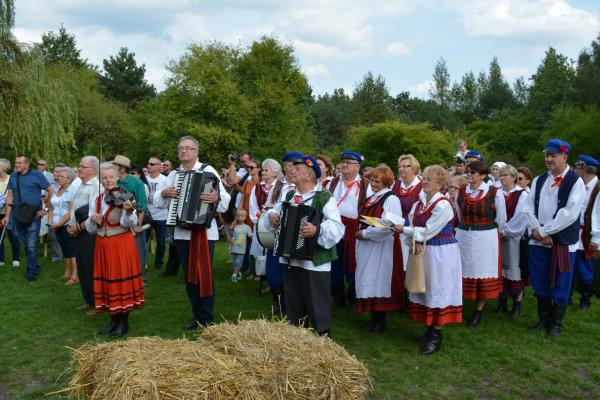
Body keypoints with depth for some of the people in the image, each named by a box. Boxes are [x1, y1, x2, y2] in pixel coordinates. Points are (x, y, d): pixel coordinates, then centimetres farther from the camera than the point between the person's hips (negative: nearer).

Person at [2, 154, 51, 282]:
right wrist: (7, 216, 4)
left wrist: (46, 209, -8)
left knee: (31, 246, -5)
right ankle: (34, 267, 31)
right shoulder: (13, 176, 6)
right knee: (25, 244, 15)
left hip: (33, 215, -5)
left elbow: (51, 191, -6)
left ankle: (31, 272, 6)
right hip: (18, 216, 5)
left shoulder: (37, 175, -8)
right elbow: (10, 196, 8)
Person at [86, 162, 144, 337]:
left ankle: (124, 322, 9)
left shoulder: (124, 197, -7)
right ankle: (114, 320, 21)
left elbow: (130, 223, -19)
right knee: (106, 280, 9)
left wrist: (128, 211, -39)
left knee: (122, 280, -2)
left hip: (121, 244, -5)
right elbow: (91, 229, 11)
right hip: (102, 246, 6)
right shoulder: (97, 200, 9)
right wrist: (92, 219, -9)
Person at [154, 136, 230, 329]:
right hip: (182, 232, 5)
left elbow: (225, 198, -10)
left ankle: (208, 318, 9)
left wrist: (216, 198, -31)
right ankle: (197, 316, 21)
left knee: (205, 274, -2)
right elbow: (158, 201, 9)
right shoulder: (173, 175, 12)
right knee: (189, 275, 10)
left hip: (204, 230, -4)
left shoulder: (208, 170, -1)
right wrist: (164, 193, -11)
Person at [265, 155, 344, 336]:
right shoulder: (289, 196, 12)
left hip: (315, 262, -7)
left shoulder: (324, 198, -10)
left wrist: (317, 229, -37)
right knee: (293, 304, 17)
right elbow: (275, 210, 28)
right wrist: (271, 214, 6)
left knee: (316, 306, 1)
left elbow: (336, 227, -20)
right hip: (290, 259, 7)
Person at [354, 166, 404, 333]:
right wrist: (360, 234, 7)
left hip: (382, 246, -8)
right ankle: (374, 317, 22)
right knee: (369, 280, 11)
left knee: (379, 280, 0)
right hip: (366, 246, 8)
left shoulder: (391, 199, -11)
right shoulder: (371, 199, 13)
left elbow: (388, 225, -21)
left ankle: (380, 320, 12)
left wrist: (365, 233, -16)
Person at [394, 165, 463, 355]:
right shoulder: (419, 204, 8)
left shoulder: (443, 205, -17)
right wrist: (416, 241, -16)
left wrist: (404, 230, -12)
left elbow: (427, 231, -19)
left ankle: (436, 337, 10)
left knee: (437, 290, 0)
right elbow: (415, 229, 5)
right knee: (426, 289, 13)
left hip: (441, 254, -7)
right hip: (424, 252, 8)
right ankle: (431, 329, 26)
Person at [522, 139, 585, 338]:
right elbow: (528, 207, 4)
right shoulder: (539, 180, 9)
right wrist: (537, 230, -11)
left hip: (563, 241, -4)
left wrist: (544, 231, -15)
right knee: (539, 283, 12)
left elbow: (570, 213, -16)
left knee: (560, 284, 6)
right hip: (538, 240, 5)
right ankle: (544, 319, 29)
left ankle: (556, 324, 21)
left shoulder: (575, 182, -7)